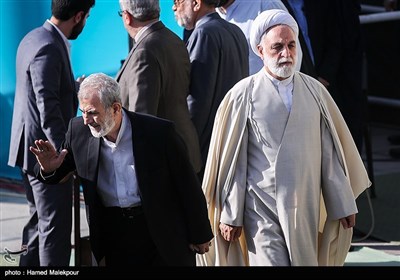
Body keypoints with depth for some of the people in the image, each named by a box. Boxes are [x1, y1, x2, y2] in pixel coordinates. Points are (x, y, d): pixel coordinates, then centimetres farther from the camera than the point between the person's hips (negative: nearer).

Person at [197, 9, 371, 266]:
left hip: (306, 210, 4)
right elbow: (231, 160, -2)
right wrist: (230, 215, -3)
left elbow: (331, 152, 8)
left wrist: (343, 203, 7)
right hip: (263, 210, -3)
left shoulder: (314, 91, 6)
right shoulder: (244, 95, -3)